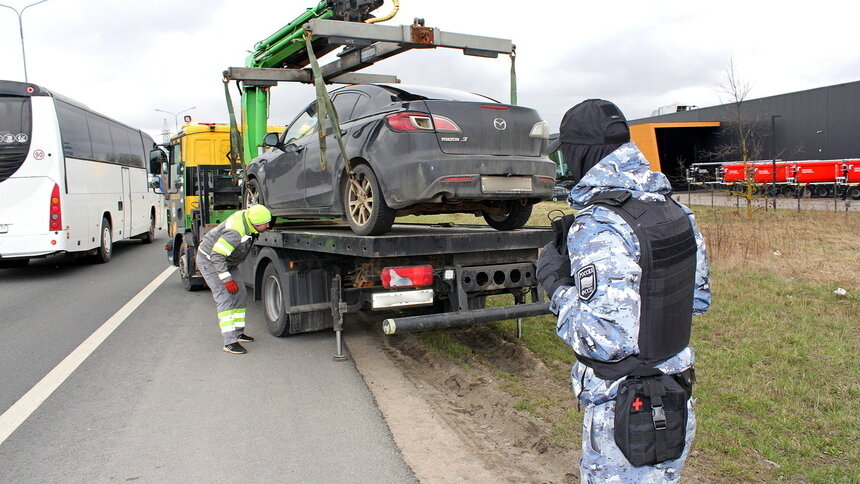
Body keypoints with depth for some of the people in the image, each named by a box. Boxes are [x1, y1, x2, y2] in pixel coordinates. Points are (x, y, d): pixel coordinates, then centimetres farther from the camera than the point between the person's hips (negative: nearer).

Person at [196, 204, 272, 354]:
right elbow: (216, 256, -35)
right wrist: (227, 280, -32)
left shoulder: (248, 215, -14)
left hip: (228, 261, 9)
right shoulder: (236, 232, -38)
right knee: (224, 296, -16)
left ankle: (238, 333, 17)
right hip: (209, 260, -9)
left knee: (239, 293, 7)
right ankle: (230, 342, -18)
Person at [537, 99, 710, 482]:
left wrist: (556, 285, -14)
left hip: (623, 415, -8)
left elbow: (604, 339, -26)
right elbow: (698, 299, 13)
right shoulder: (676, 211, 2)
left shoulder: (597, 228, -24)